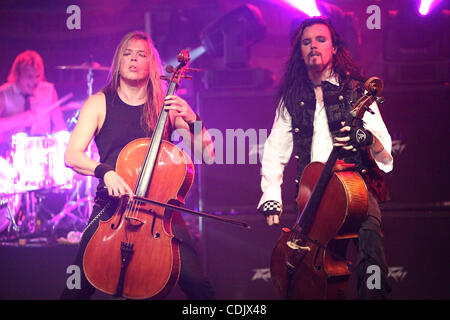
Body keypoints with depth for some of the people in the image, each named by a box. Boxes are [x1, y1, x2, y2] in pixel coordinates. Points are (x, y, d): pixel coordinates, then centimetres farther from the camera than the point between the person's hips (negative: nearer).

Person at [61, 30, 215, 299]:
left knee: (197, 284, -14)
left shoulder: (168, 106, 6)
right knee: (78, 286, -12)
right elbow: (72, 156, -5)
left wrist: (193, 121, -14)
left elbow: (208, 153, 3)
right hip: (111, 205, 0)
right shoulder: (99, 103, 4)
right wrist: (104, 171, -23)